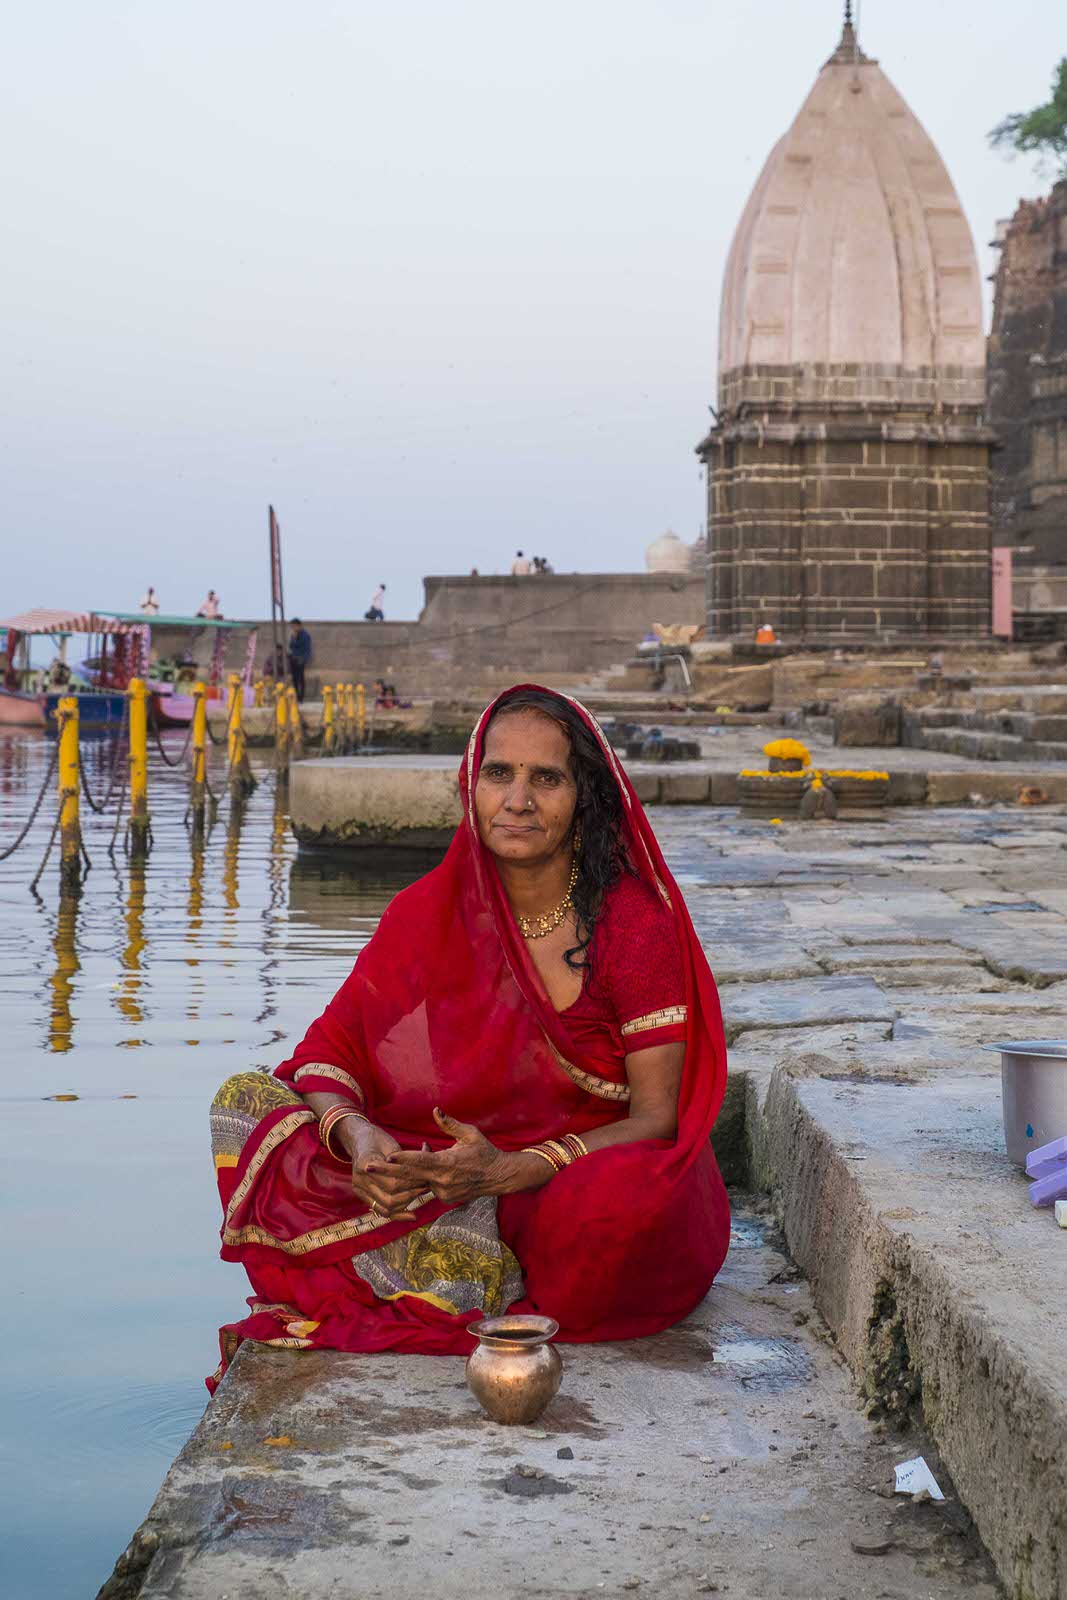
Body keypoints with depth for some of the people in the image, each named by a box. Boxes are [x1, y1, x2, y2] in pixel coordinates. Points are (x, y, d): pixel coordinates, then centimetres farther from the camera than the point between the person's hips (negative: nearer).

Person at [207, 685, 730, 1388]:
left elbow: (656, 1117, -14)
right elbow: (330, 1050, -2)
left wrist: (514, 1170, -30)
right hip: (452, 1168, 4)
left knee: (627, 1197, -41)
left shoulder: (636, 921, -12)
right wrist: (357, 1135, -26)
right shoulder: (431, 910, -1)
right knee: (247, 1099, -11)